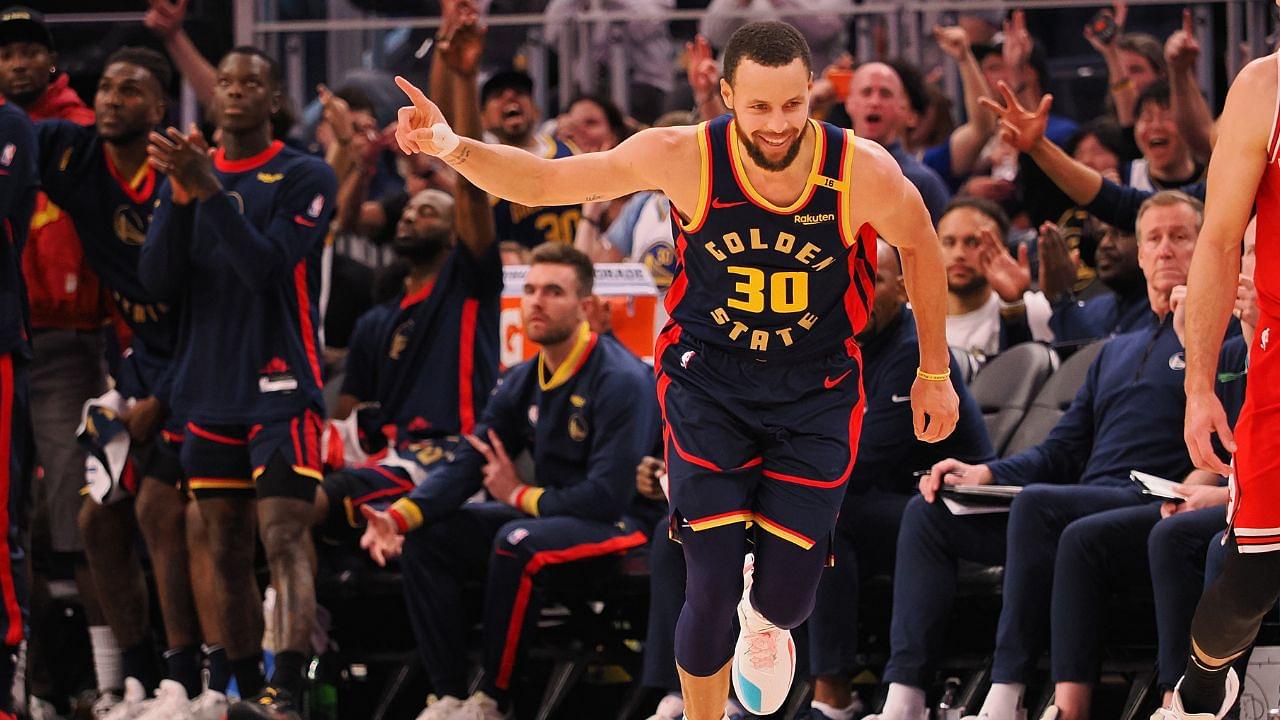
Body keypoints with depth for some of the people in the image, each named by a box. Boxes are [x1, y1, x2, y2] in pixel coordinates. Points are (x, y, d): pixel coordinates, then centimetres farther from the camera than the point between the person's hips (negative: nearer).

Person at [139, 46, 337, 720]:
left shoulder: (306, 177, -3)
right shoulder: (186, 174, 12)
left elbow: (267, 267, -15)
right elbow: (158, 279, 3)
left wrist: (210, 189, -23)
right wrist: (182, 195, -12)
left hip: (281, 386, -6)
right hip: (210, 387, 6)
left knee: (285, 538, -16)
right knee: (226, 551, 7)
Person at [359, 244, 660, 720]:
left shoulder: (620, 381, -19)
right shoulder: (524, 383, 6)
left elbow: (608, 495, -25)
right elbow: (465, 466, 2)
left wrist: (520, 495, -12)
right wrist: (400, 516, -16)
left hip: (621, 522, -8)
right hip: (547, 515, 8)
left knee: (517, 543, -34)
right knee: (426, 539, -4)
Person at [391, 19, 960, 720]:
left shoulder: (863, 171, -21)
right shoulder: (682, 158, -22)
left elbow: (919, 245, 2)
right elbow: (543, 181, -14)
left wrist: (934, 372, 11)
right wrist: (450, 147, -32)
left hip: (816, 397, 1)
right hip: (708, 382, -1)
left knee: (785, 596, -2)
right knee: (713, 588, -10)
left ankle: (764, 620, 40)